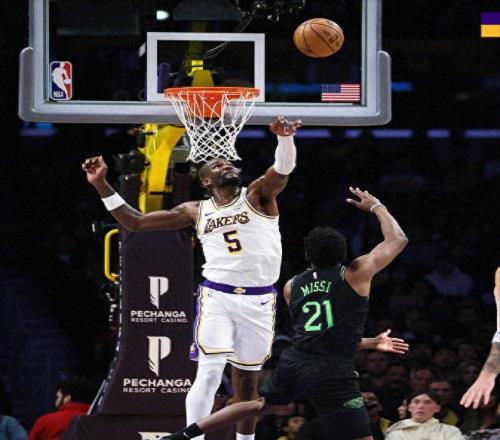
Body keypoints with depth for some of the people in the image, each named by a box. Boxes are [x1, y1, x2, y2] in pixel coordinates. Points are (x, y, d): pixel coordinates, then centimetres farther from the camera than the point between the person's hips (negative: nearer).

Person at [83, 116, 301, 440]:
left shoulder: (258, 195, 3)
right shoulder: (196, 212, 9)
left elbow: (284, 170, -20)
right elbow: (134, 222, 14)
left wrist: (285, 137, -42)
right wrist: (101, 184, 6)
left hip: (258, 301, 0)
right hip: (217, 296, 0)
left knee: (247, 380, 11)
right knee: (209, 373, -14)